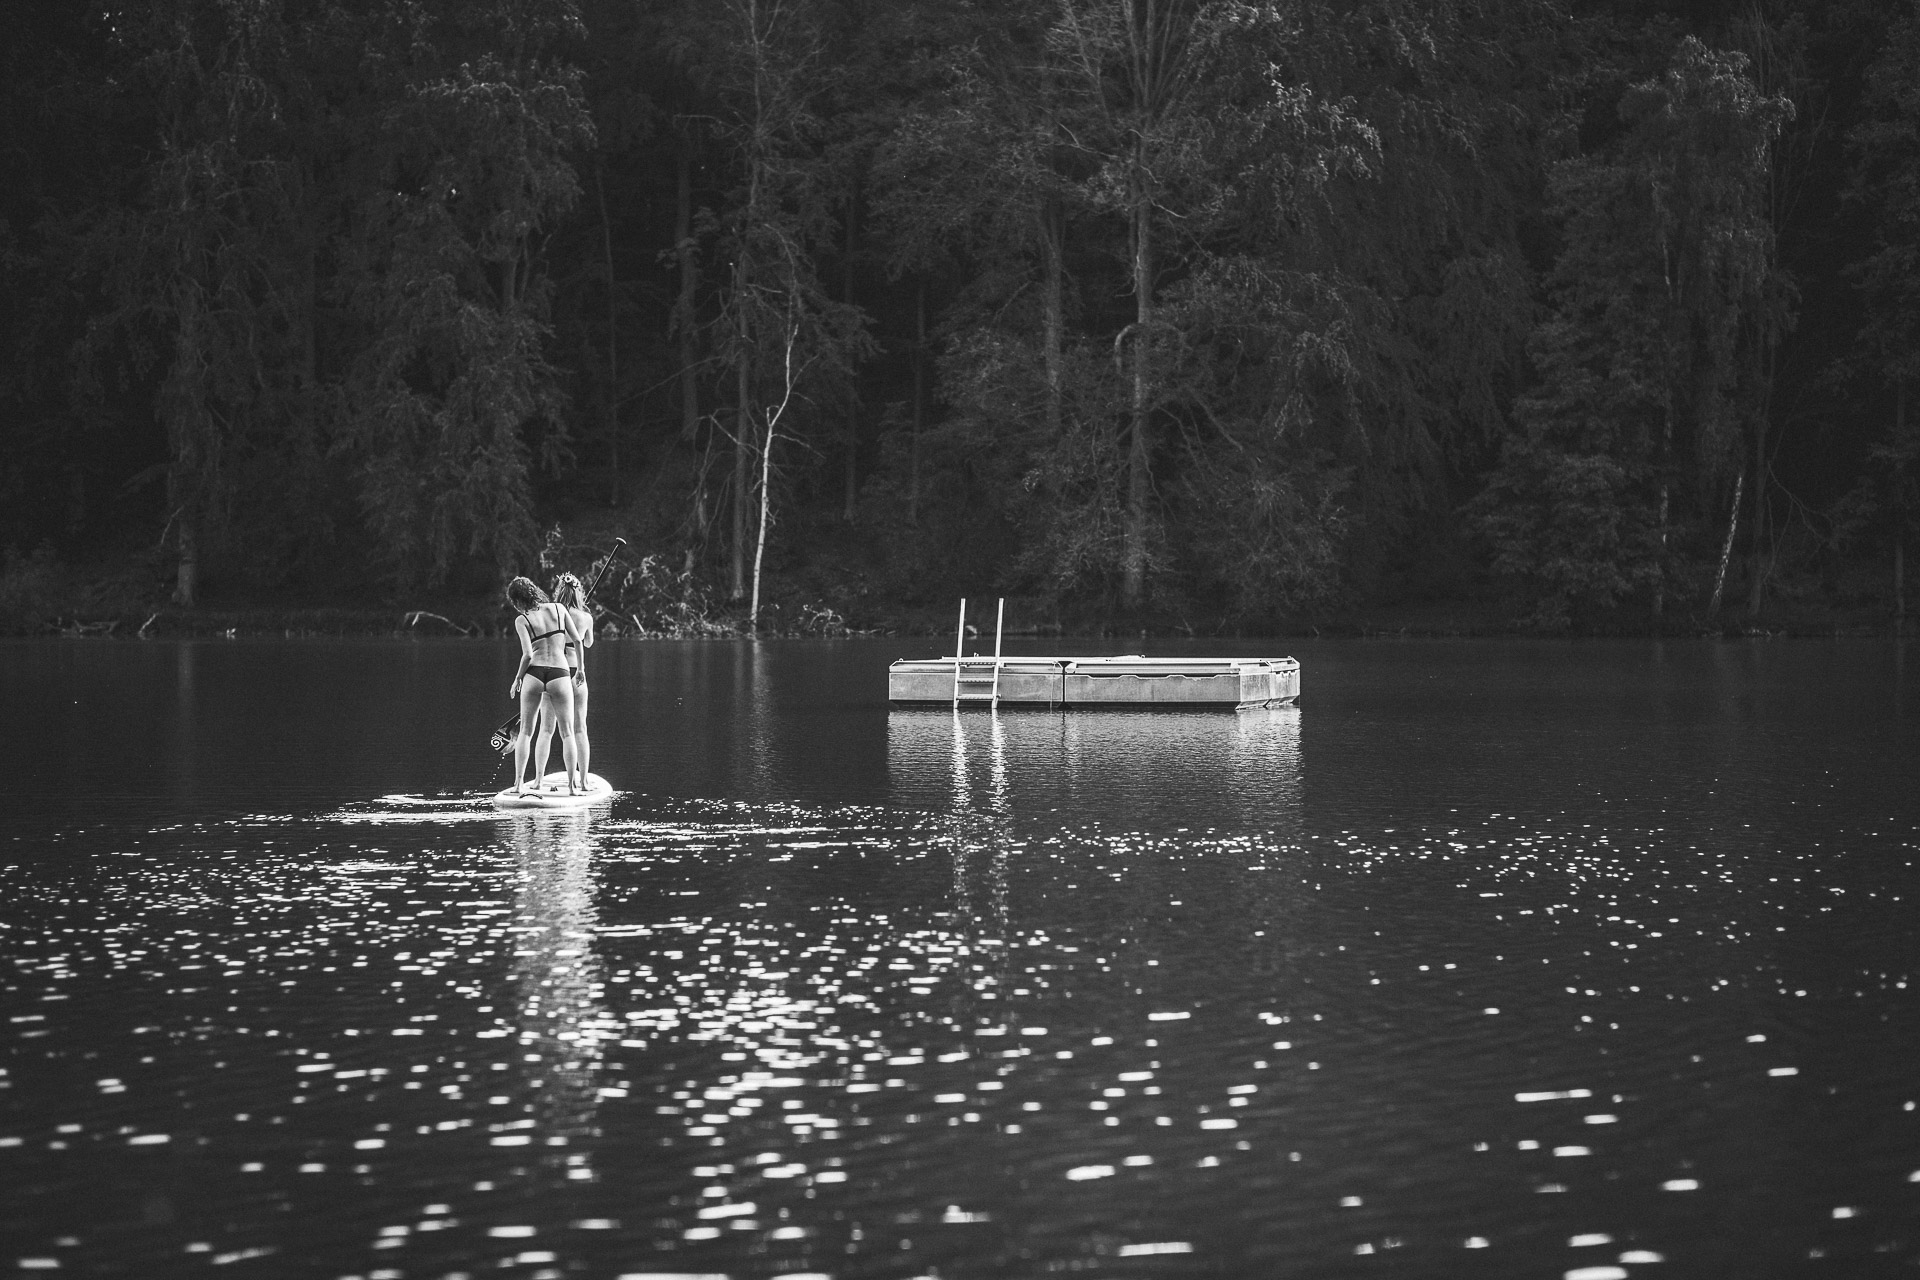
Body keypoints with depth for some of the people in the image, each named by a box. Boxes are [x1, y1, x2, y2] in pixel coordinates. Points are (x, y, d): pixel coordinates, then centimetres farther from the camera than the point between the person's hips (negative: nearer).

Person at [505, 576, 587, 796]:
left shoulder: (522, 620, 0)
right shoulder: (559, 609, 6)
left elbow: (528, 654, -9)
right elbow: (577, 638, 11)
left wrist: (517, 679, 5)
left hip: (534, 674, -1)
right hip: (560, 675, 1)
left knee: (525, 732, 11)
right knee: (567, 733, 8)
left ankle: (519, 783, 3)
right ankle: (571, 785, 1)